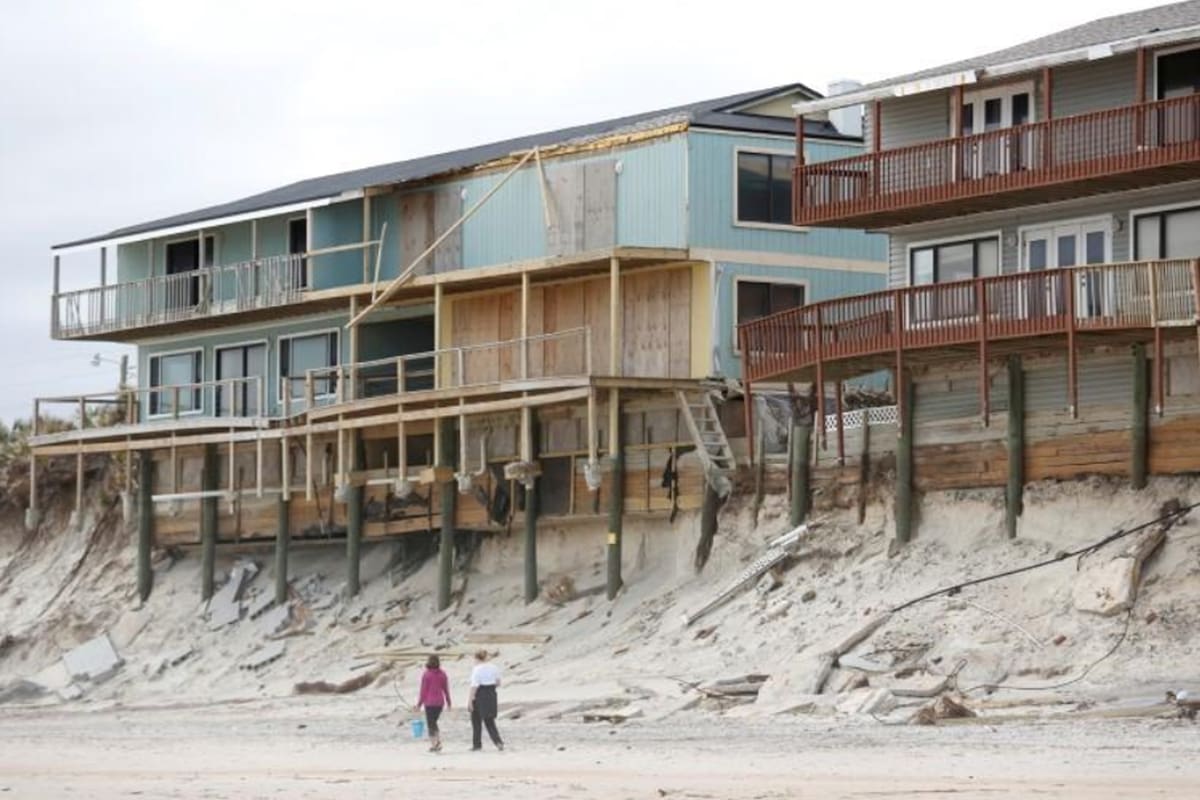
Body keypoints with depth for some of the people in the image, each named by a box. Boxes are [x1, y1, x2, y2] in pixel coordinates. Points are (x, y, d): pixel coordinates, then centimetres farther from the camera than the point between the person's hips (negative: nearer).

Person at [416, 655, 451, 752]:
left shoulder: (426, 674, -9)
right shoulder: (442, 674, 2)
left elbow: (423, 690, -9)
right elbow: (446, 689, 5)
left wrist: (419, 704, -3)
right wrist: (448, 702, 14)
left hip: (429, 702, -4)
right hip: (440, 701, 4)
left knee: (430, 723, 4)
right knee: (434, 722, 19)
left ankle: (433, 745, 0)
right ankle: (438, 741, 2)